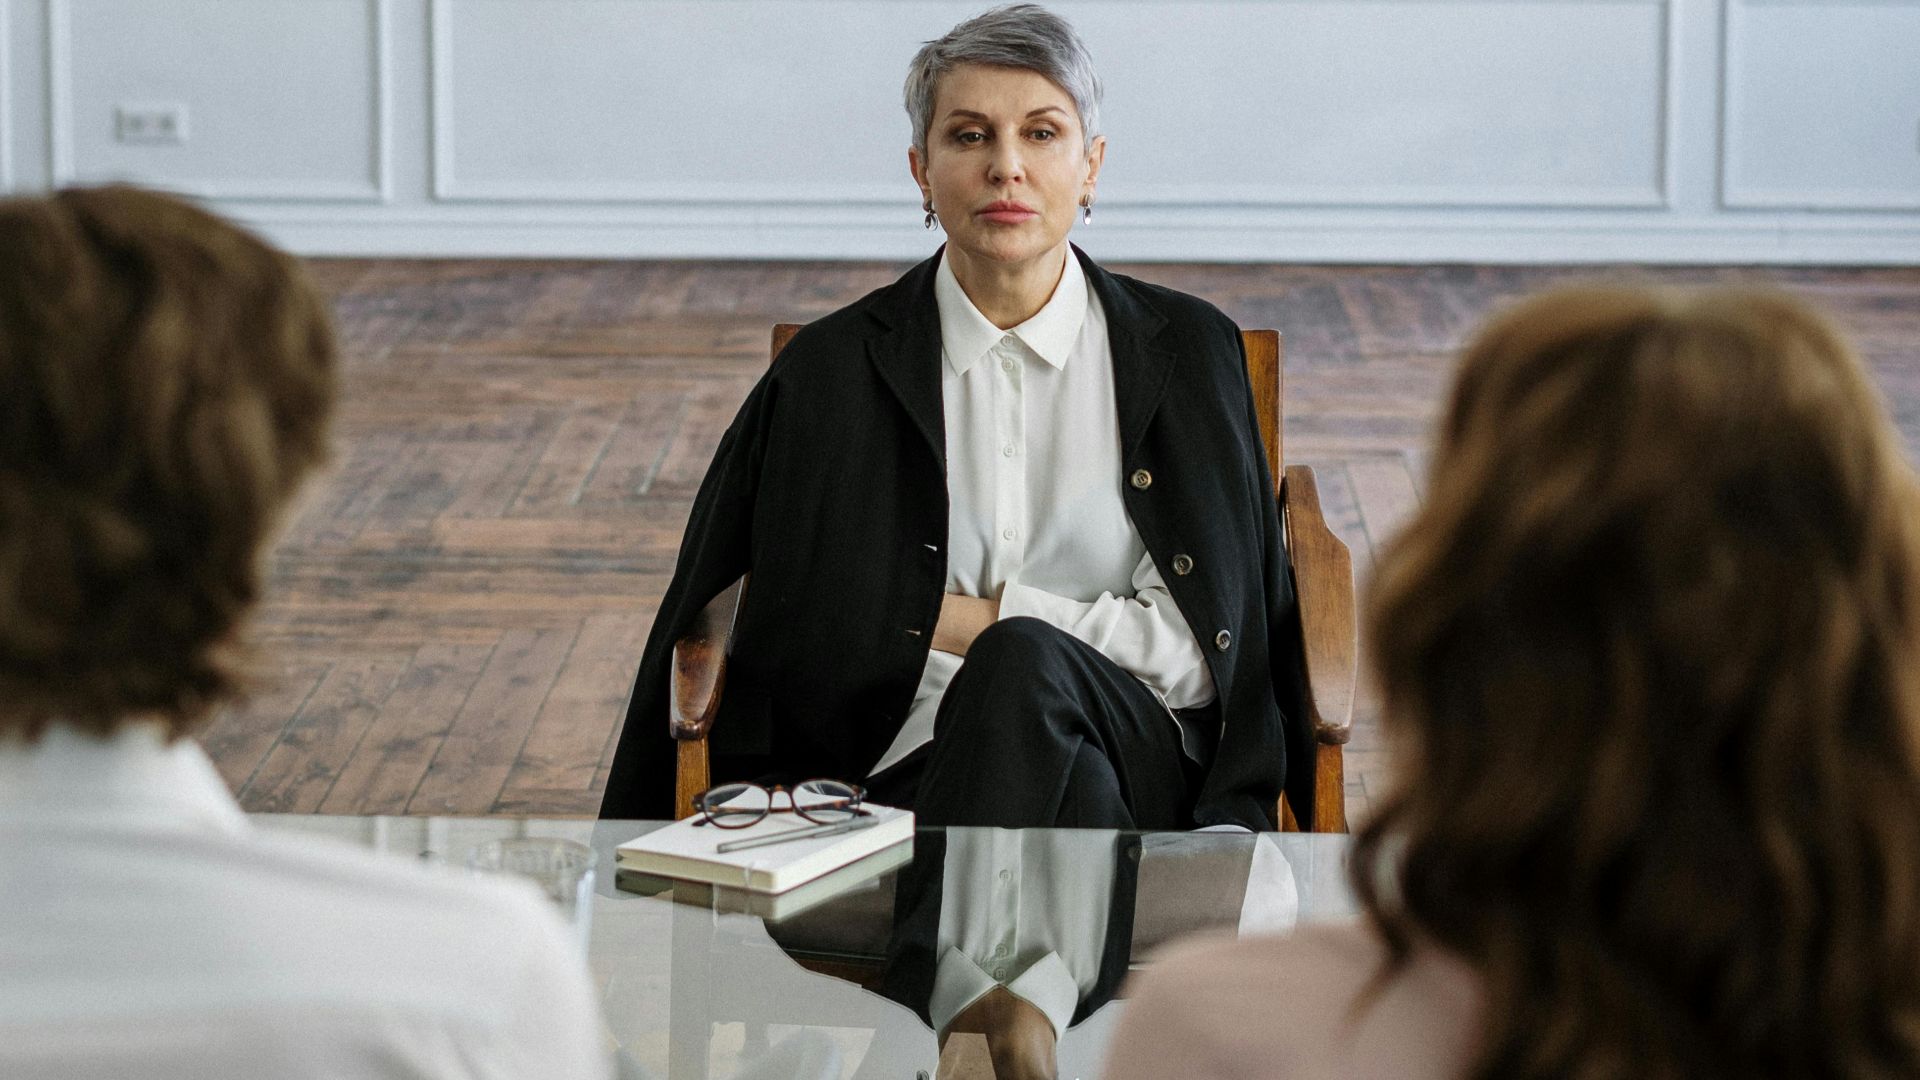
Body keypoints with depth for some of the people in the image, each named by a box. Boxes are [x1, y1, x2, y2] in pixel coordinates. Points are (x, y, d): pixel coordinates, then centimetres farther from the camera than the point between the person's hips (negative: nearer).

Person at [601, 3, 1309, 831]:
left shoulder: (1188, 351, 8)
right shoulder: (829, 374, 9)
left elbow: (1202, 648, 4)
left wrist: (976, 622, 0)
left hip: (1142, 773, 1)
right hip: (912, 782, 0)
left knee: (1025, 665, -37)